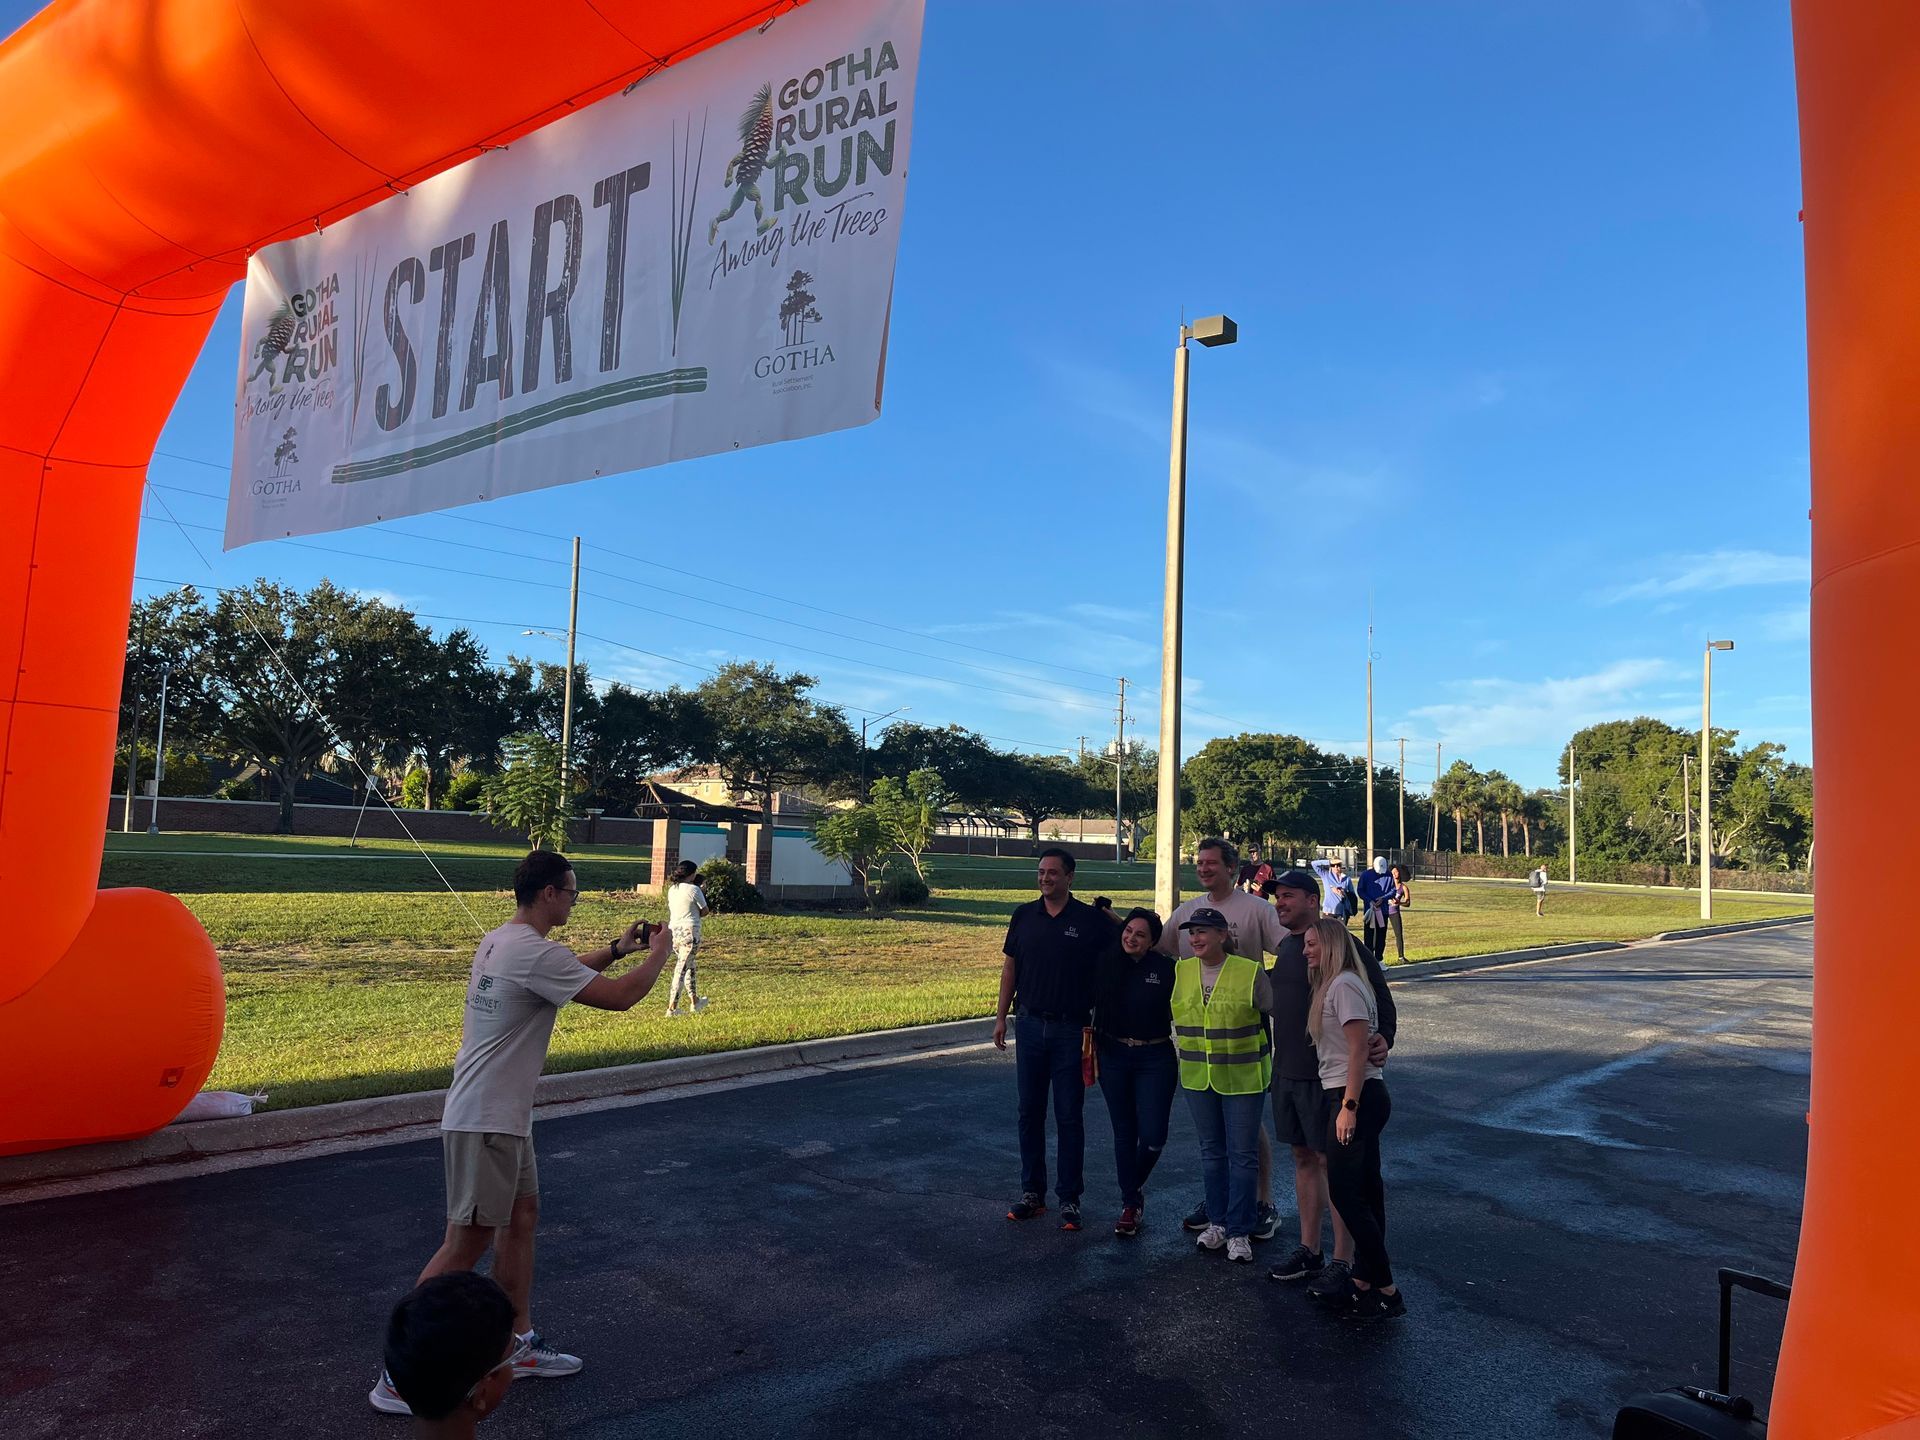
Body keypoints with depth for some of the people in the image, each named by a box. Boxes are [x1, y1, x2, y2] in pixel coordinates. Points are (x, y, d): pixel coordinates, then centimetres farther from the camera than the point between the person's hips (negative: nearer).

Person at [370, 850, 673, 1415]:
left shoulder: (499, 942, 8)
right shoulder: (536, 953, -23)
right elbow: (619, 997, -19)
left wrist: (616, 948, 20)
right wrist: (659, 951, -3)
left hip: (502, 1118, 10)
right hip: (485, 1123, -10)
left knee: (521, 1220, 16)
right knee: (467, 1243, -2)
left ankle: (520, 1344, 27)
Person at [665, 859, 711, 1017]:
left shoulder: (672, 889, 9)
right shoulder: (693, 889, -11)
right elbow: (705, 911, -5)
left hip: (673, 931, 7)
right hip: (689, 932, -7)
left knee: (689, 967, 21)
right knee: (682, 969, -4)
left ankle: (694, 1002, 33)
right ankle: (672, 1008, -4)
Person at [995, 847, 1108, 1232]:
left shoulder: (1090, 919, -6)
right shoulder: (1024, 916, 5)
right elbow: (1010, 968, 10)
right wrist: (1002, 1016, 7)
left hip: (1071, 1028, -3)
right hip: (1030, 1026, 3)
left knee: (1069, 1117, 3)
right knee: (1030, 1112, 10)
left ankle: (1069, 1199, 13)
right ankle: (1032, 1193, 21)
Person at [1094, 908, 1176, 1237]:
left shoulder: (1167, 968, -8)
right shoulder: (1108, 965, -1)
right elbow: (1093, 1004, 9)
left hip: (1155, 1059, -2)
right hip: (1114, 1057, 2)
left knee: (1153, 1136, -2)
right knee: (1124, 1133, 9)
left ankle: (1136, 1188, 28)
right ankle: (1130, 1205, 22)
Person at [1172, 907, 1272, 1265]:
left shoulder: (1250, 972, -14)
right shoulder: (1181, 971, -1)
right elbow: (1175, 1016, 16)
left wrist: (1275, 1062, 1)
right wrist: (1182, 1053, 14)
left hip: (1243, 1078, -4)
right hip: (1197, 1077, 4)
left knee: (1242, 1154, 3)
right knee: (1211, 1151, 14)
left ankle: (1239, 1232, 14)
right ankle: (1217, 1222, 28)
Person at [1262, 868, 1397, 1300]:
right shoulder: (1287, 945, 10)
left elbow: (1380, 996, -13)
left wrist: (1383, 1038, -26)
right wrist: (1280, 1062, 18)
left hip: (1325, 1073, -8)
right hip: (1287, 1071, 8)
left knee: (1333, 1161, 0)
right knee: (1303, 1158, 15)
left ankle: (1342, 1262, 9)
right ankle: (1309, 1250, 27)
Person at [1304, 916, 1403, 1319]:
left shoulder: (1344, 986, -15)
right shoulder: (1333, 985, 16)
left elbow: (1359, 1050, -20)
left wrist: (1348, 1107, -21)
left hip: (1357, 1097, -10)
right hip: (1363, 1099, 10)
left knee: (1344, 1194, -7)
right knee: (1365, 1192, 13)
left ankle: (1386, 1291, -1)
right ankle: (1364, 1281, 20)